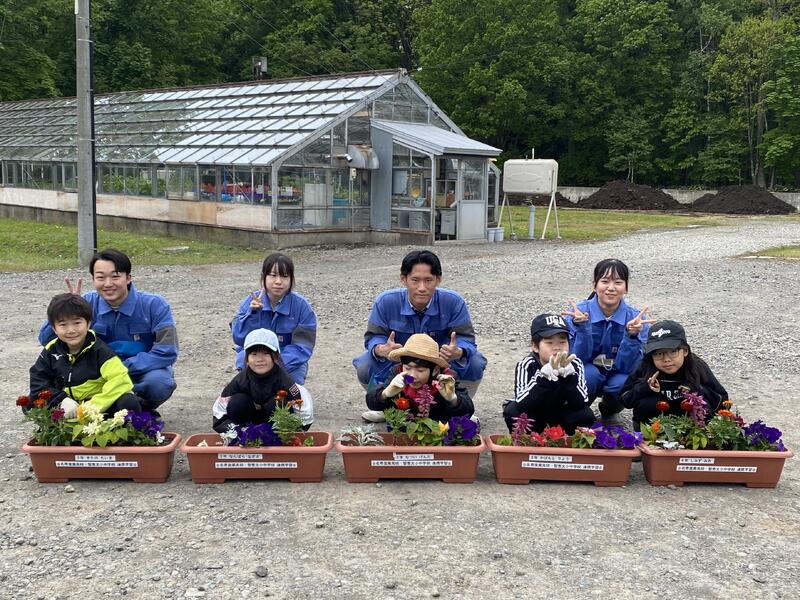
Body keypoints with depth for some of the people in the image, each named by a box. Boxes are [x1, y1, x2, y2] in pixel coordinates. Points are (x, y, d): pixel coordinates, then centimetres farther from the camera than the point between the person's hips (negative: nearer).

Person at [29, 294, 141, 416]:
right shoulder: (51, 351, 2)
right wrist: (61, 401, -16)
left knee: (129, 402, -31)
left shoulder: (98, 349, -11)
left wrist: (94, 406, -27)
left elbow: (121, 380, -23)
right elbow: (38, 381, 1)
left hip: (100, 407, -4)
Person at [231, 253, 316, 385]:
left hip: (289, 361, -1)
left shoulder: (301, 306, -11)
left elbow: (303, 346, -14)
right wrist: (252, 313, -29)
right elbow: (239, 338, -13)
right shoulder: (251, 302, -6)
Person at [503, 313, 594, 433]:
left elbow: (581, 404, -29)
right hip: (533, 414, -2)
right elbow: (521, 404, -39)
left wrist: (568, 374, -43)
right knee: (512, 412, -30)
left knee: (586, 415, -24)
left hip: (560, 415, 2)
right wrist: (545, 375, -50)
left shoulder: (574, 364, -20)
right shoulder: (526, 365, -25)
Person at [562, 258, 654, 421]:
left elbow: (626, 366, -20)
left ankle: (608, 410, 5)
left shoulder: (636, 318, -15)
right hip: (585, 377, -1)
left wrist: (632, 335, -36)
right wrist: (582, 327, -37)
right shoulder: (577, 313, -17)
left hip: (617, 378, 2)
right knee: (589, 373, -34)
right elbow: (579, 359, -22)